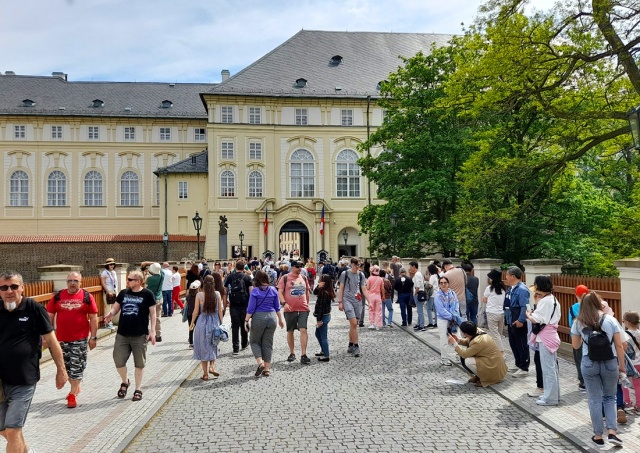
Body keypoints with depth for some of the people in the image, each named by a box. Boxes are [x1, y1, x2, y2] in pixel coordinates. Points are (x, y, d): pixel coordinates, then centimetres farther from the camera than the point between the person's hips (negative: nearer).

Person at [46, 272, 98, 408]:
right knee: (66, 366, 16)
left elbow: (93, 318, -3)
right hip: (62, 338, 3)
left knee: (76, 366, -1)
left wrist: (93, 337, -5)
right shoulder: (58, 296, 2)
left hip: (80, 339, -3)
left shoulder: (87, 297, -5)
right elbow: (50, 316, 7)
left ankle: (72, 395, 9)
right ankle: (75, 387, 36)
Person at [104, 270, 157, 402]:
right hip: (122, 334, 4)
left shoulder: (147, 294, -6)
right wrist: (111, 314, -12)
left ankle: (138, 389, 23)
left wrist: (152, 331, -9)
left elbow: (152, 313, -4)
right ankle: (125, 382, 34)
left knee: (139, 364, 7)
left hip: (140, 336, -4)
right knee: (118, 361, 5)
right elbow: (116, 308, 11)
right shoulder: (123, 293, 5)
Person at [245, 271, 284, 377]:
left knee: (254, 341, 13)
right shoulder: (273, 290, 4)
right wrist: (280, 319, 19)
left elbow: (251, 308, -9)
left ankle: (260, 362, -5)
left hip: (258, 317, -4)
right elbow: (277, 307, 10)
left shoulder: (255, 290, -8)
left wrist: (246, 321, -3)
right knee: (268, 343, 10)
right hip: (272, 317, 4)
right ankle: (267, 369, 12)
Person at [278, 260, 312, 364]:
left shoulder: (303, 278, 12)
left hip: (303, 309, 2)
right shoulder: (285, 278, -1)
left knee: (303, 330, -9)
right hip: (290, 309, -2)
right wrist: (284, 303, -16)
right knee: (290, 331, 10)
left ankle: (303, 355, -8)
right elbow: (280, 292, -4)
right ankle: (292, 353, 25)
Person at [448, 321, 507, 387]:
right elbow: (467, 342, 13)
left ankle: (485, 379, -3)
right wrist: (458, 340, -3)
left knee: (466, 361, -20)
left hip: (494, 369, -9)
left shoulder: (478, 342, -28)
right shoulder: (478, 332, -4)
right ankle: (478, 376, 14)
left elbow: (464, 354, -21)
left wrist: (454, 343, -13)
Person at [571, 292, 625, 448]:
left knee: (595, 400, 10)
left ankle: (598, 436, 16)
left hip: (589, 363, 0)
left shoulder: (578, 322, -1)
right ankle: (612, 432, 8)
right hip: (610, 363, 1)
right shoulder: (610, 320, -3)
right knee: (610, 397, 18)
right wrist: (622, 365, 9)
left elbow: (575, 345, 7)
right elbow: (619, 345, -1)